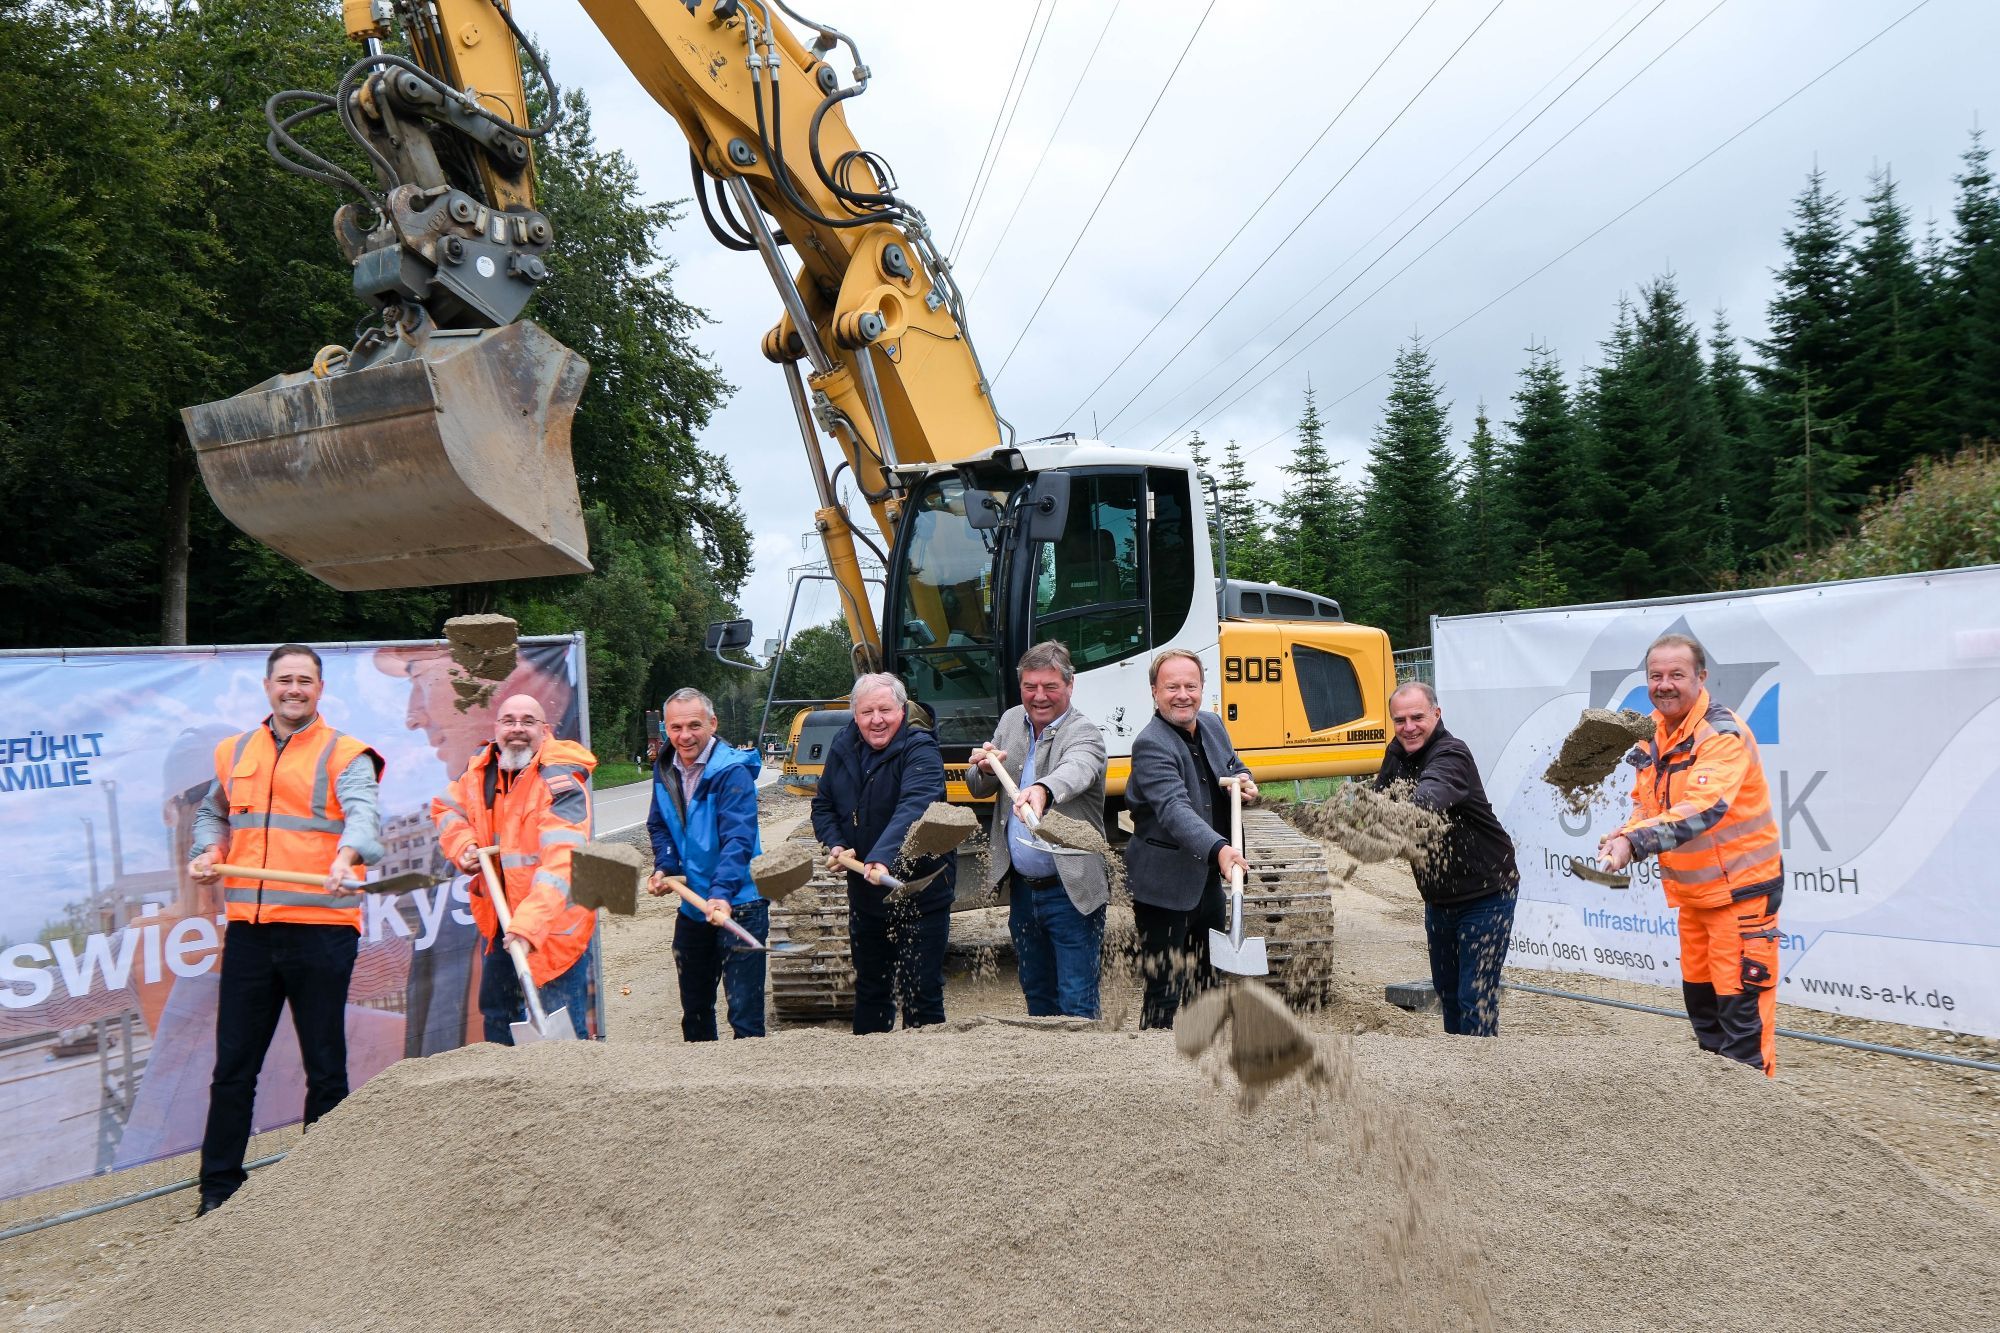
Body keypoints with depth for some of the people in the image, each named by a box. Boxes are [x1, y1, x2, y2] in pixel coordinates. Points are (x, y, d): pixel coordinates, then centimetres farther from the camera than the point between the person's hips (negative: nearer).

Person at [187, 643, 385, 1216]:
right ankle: (219, 1188, 22)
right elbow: (213, 813, 28)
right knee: (233, 1065, 10)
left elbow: (364, 814, -18)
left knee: (325, 1066, 6)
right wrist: (208, 852, 7)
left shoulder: (344, 755, -2)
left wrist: (346, 856, -39)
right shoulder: (234, 752, 14)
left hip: (321, 926, -4)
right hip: (248, 926, 4)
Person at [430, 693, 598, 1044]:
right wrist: (463, 845, -1)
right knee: (496, 1015, 22)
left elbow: (561, 861, -32)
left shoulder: (561, 779, -22)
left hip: (556, 924, -7)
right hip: (499, 919, 7)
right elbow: (446, 808, 20)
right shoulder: (481, 768, 0)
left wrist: (529, 925, -42)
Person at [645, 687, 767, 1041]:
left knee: (744, 1012, -7)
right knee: (694, 1007, 20)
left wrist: (722, 894, -41)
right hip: (692, 906, 7)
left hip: (738, 905, -7)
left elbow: (738, 839, -29)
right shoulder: (664, 770, 4)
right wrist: (663, 867, -2)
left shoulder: (732, 771, -19)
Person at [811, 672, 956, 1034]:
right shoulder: (843, 747, 1)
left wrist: (883, 858, -50)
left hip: (919, 892, -6)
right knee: (869, 989, 20)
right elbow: (823, 805, 12)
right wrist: (835, 844, -8)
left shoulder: (920, 751, -19)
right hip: (864, 893, 6)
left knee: (921, 991, -2)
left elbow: (912, 810, -36)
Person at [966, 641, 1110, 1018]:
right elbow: (978, 790, 10)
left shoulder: (1083, 732, -13)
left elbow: (1075, 770, -36)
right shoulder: (1011, 722, 7)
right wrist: (983, 768, -14)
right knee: (1036, 993, 19)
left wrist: (1041, 790, -58)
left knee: (1077, 1005, -3)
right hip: (1021, 888, 6)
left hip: (1071, 891, -6)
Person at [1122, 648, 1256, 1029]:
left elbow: (1234, 768, 23)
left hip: (1208, 877, 8)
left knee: (1211, 978, 20)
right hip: (1164, 886, -8)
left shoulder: (1213, 726, 6)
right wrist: (1218, 848, -48)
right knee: (1164, 991, -4)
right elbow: (1175, 809, -33)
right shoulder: (1151, 745, -20)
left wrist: (1244, 782, -2)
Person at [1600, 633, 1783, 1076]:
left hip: (1741, 887, -8)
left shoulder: (1724, 735, -20)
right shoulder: (1652, 735, 4)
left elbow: (1702, 809, -34)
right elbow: (1645, 804, 12)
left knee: (1741, 1004, -7)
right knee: (1699, 998, 16)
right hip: (1692, 891, 8)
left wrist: (1635, 841, -43)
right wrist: (1622, 839, -8)